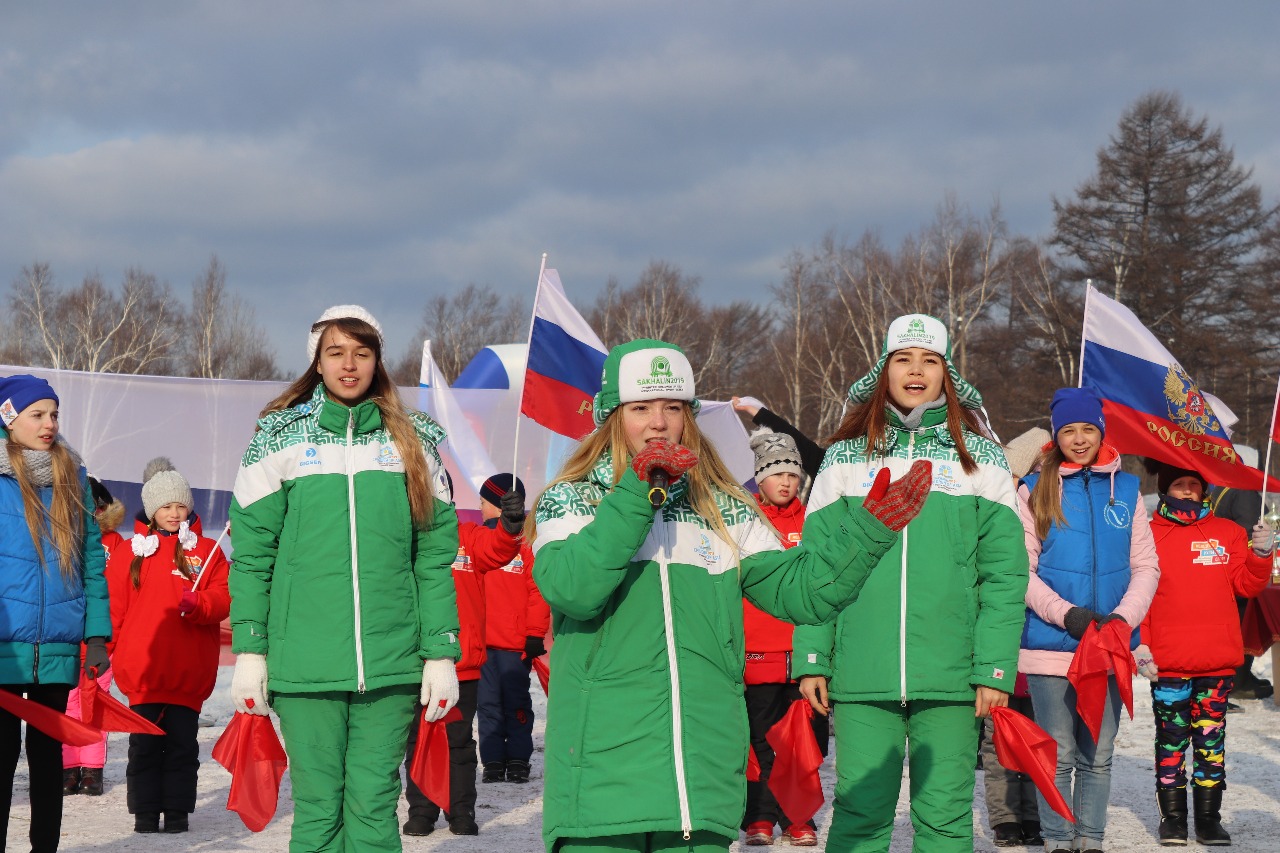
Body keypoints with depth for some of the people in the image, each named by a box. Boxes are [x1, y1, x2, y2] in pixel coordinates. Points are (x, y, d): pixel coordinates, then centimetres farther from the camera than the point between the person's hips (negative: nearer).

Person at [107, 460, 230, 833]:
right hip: (142, 667, 0)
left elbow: (223, 598, 0)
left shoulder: (207, 551, 7)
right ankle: (145, 812, 10)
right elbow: (113, 605, 8)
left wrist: (197, 604, -20)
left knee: (182, 742, 4)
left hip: (189, 669, 0)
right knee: (145, 743, 4)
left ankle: (178, 811, 11)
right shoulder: (131, 552, 8)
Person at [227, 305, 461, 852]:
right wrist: (248, 651, -1)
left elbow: (435, 555, 9)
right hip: (304, 661, -1)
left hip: (390, 663, 1)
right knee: (318, 808, 1)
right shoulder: (281, 439, 6)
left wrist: (441, 653, 3)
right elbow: (252, 554, 5)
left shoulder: (413, 442, 11)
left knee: (375, 808, 0)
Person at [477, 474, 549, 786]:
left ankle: (518, 761, 10)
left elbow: (539, 592, -6)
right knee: (488, 704, 4)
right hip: (481, 641, 4)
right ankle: (493, 761, 9)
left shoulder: (527, 544, -4)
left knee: (516, 704, 3)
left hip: (516, 643, -4)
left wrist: (535, 635, -10)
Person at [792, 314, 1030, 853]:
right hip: (861, 676, 0)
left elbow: (1004, 575, 2)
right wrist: (811, 659, -1)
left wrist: (995, 668, -6)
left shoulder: (979, 458, 7)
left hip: (950, 679, 0)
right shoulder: (847, 457, 9)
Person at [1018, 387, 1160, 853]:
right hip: (1051, 645, -2)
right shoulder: (1035, 490, 3)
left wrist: (1123, 616, -11)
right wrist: (1066, 614, -16)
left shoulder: (1126, 489, 9)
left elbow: (1146, 566, 7)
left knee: (1098, 756, 7)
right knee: (1059, 757, 1)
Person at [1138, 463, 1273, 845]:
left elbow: (1246, 585, 8)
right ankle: (1172, 819, 8)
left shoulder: (1228, 532, 11)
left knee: (1211, 740, 5)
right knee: (1171, 740, 2)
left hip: (1218, 661, 2)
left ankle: (1209, 819, 9)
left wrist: (1260, 555, -10)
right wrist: (1138, 643, -7)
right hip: (1167, 663, -2)